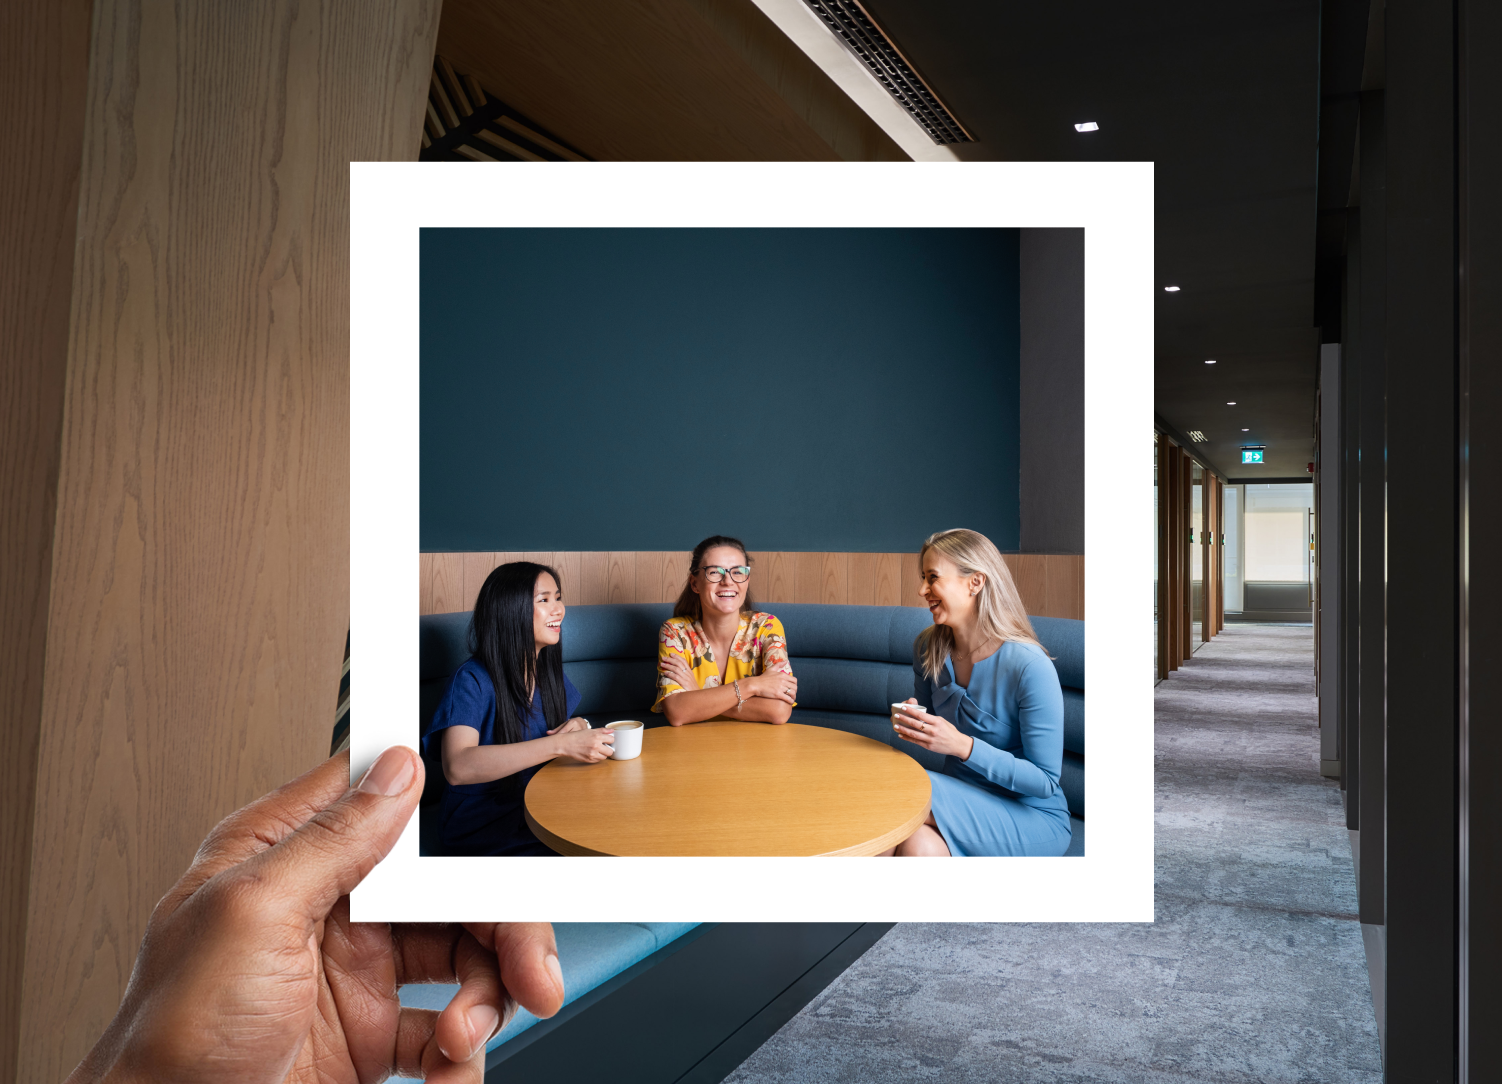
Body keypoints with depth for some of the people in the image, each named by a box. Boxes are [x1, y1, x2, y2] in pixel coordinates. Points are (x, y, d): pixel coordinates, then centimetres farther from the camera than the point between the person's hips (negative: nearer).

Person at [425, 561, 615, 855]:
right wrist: (561, 745, -33)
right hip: (480, 831, -7)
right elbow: (457, 767, -29)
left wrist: (580, 727, -3)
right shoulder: (472, 681, -14)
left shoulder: (550, 673, 8)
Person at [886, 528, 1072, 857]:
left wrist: (962, 745, -28)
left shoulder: (1030, 667, -21)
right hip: (960, 799, 5)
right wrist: (913, 722, -10)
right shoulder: (928, 647, -1)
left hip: (1035, 818, -4)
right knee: (920, 844, -31)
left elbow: (1045, 781, -17)